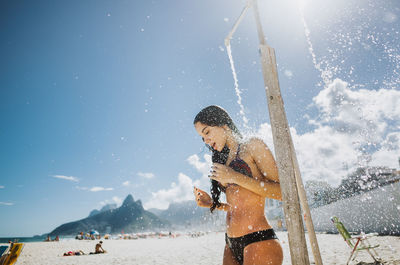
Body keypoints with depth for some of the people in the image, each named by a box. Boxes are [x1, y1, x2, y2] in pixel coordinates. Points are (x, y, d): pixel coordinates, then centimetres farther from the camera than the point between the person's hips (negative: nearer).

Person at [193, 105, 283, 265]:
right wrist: (212, 204, 4)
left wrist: (236, 177, -17)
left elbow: (281, 192, -13)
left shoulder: (253, 146, -4)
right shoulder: (225, 160, 15)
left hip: (259, 242, -6)